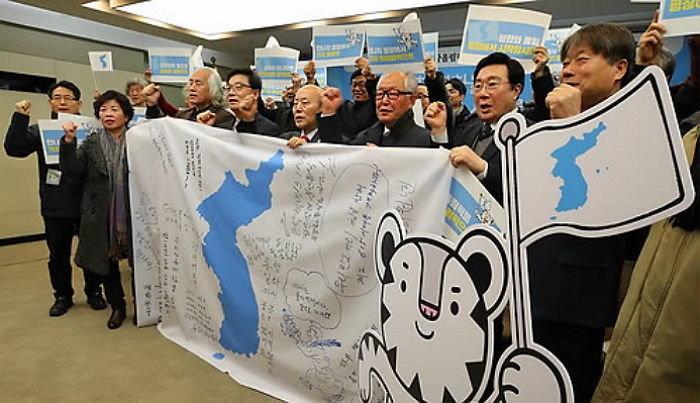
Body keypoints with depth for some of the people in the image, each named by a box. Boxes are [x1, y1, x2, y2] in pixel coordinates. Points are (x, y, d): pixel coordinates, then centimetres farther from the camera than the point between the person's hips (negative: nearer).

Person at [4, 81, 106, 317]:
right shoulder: (40, 130, 5)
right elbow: (14, 149, -7)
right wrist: (20, 118, -15)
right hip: (54, 206, 2)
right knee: (58, 254, 13)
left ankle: (94, 292, 28)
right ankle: (62, 296, 30)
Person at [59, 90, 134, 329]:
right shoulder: (91, 143, 8)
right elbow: (73, 168, -2)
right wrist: (69, 141, -14)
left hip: (132, 213, -2)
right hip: (102, 216, 3)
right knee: (106, 262, 11)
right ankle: (117, 307, 30)